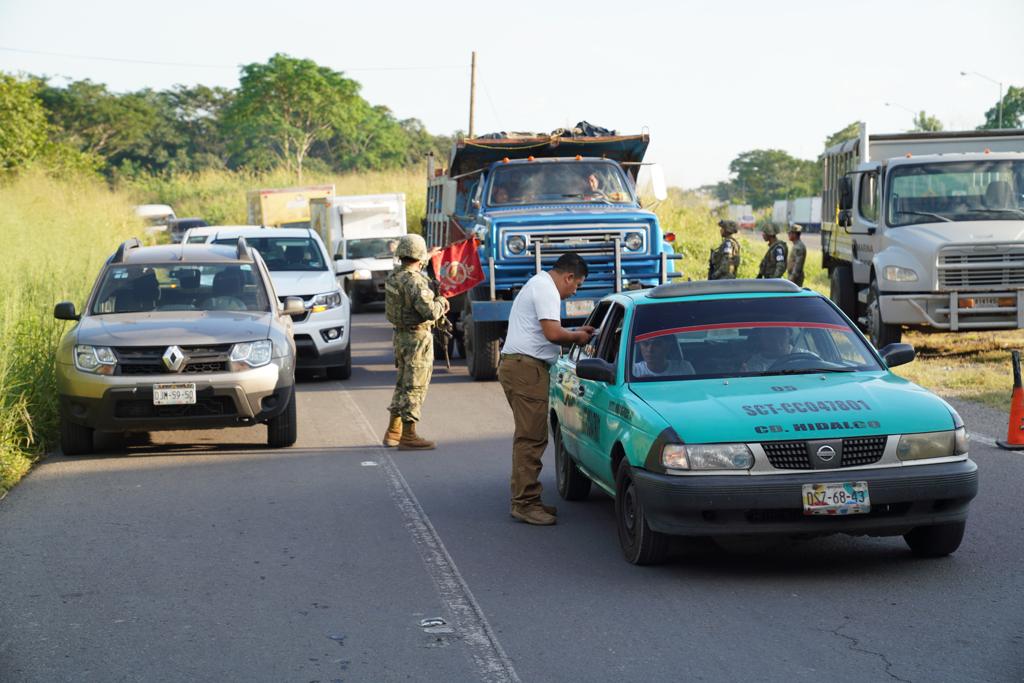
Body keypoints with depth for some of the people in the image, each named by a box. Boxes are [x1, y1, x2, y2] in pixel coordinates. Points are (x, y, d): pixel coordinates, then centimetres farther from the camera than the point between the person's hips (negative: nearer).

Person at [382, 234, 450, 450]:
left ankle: (393, 432, 25)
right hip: (417, 337, -9)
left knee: (403, 384, 19)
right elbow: (430, 312, -27)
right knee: (414, 386, -4)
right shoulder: (414, 281, -22)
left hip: (401, 335, 9)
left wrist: (427, 258, 47)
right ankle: (408, 437, -3)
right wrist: (441, 301, -6)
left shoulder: (393, 275, 7)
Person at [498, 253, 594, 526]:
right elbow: (553, 334, -20)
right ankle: (525, 503, -13)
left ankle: (523, 499, 19)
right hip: (526, 368, -11)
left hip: (517, 366, 11)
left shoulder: (537, 284, 25)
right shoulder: (546, 290, -10)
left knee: (527, 436, 15)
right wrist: (576, 337, -2)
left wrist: (576, 332, 22)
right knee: (532, 437, -12)